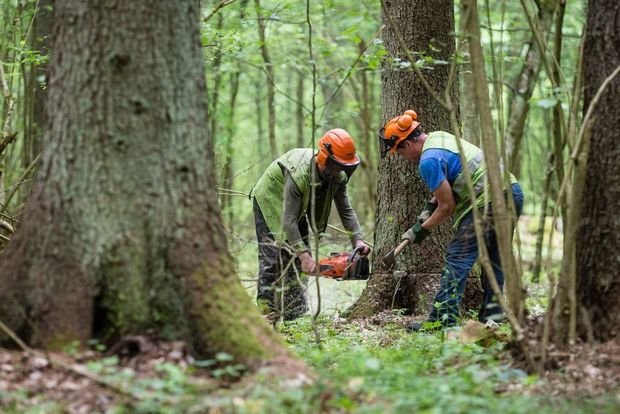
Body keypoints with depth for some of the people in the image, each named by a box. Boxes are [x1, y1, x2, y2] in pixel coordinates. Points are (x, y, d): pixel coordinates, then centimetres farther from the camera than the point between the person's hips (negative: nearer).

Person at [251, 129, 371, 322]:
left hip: (296, 205, 7)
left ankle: (296, 313, 5)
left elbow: (346, 210, -13)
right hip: (271, 202, -7)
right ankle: (267, 313, -14)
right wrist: (304, 256, -45)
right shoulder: (299, 175, -42)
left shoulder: (338, 176, -20)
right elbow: (288, 222, -41)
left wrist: (357, 240, -28)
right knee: (273, 259, -15)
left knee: (300, 256, 2)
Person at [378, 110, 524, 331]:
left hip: (491, 201, -10)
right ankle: (492, 311, 17)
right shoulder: (438, 136, 18)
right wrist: (430, 206, 18)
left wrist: (422, 229, 6)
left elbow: (447, 206, -7)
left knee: (458, 256, -8)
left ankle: (443, 318, -12)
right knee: (494, 256, 17)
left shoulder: (428, 160, -12)